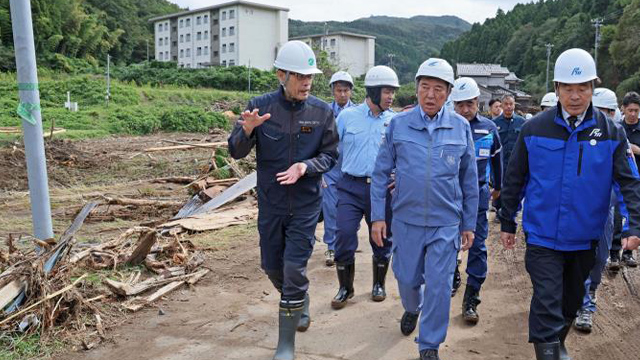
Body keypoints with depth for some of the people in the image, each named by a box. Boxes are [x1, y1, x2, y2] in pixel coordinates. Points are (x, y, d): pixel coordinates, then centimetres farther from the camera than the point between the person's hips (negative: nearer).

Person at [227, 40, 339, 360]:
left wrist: (306, 166, -21)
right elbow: (236, 152, -8)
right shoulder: (260, 106, -8)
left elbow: (330, 155, 0)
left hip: (305, 204, -2)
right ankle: (300, 302, 47)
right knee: (272, 267, 15)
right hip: (270, 203, 2)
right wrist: (246, 130, -31)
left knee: (294, 270, -3)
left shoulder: (322, 112, -8)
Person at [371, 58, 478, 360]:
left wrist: (469, 224, 6)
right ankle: (412, 309, 49)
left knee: (439, 285, 1)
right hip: (406, 219, 1)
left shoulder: (461, 127, -1)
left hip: (446, 222, 0)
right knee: (407, 278, 14)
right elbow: (381, 173, 1)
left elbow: (469, 180, 5)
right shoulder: (398, 124, -2)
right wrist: (377, 216, -3)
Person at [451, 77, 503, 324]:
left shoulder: (489, 128, 3)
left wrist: (498, 186, 26)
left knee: (477, 247, 0)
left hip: (478, 194, 1)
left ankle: (470, 301, 8)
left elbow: (497, 158, 18)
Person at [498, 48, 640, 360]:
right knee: (547, 303, -7)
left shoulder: (611, 133, -3)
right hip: (542, 237, -2)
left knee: (571, 300, 20)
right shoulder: (534, 129, -6)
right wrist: (507, 222, 5)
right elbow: (514, 179, 1)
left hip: (585, 239, 3)